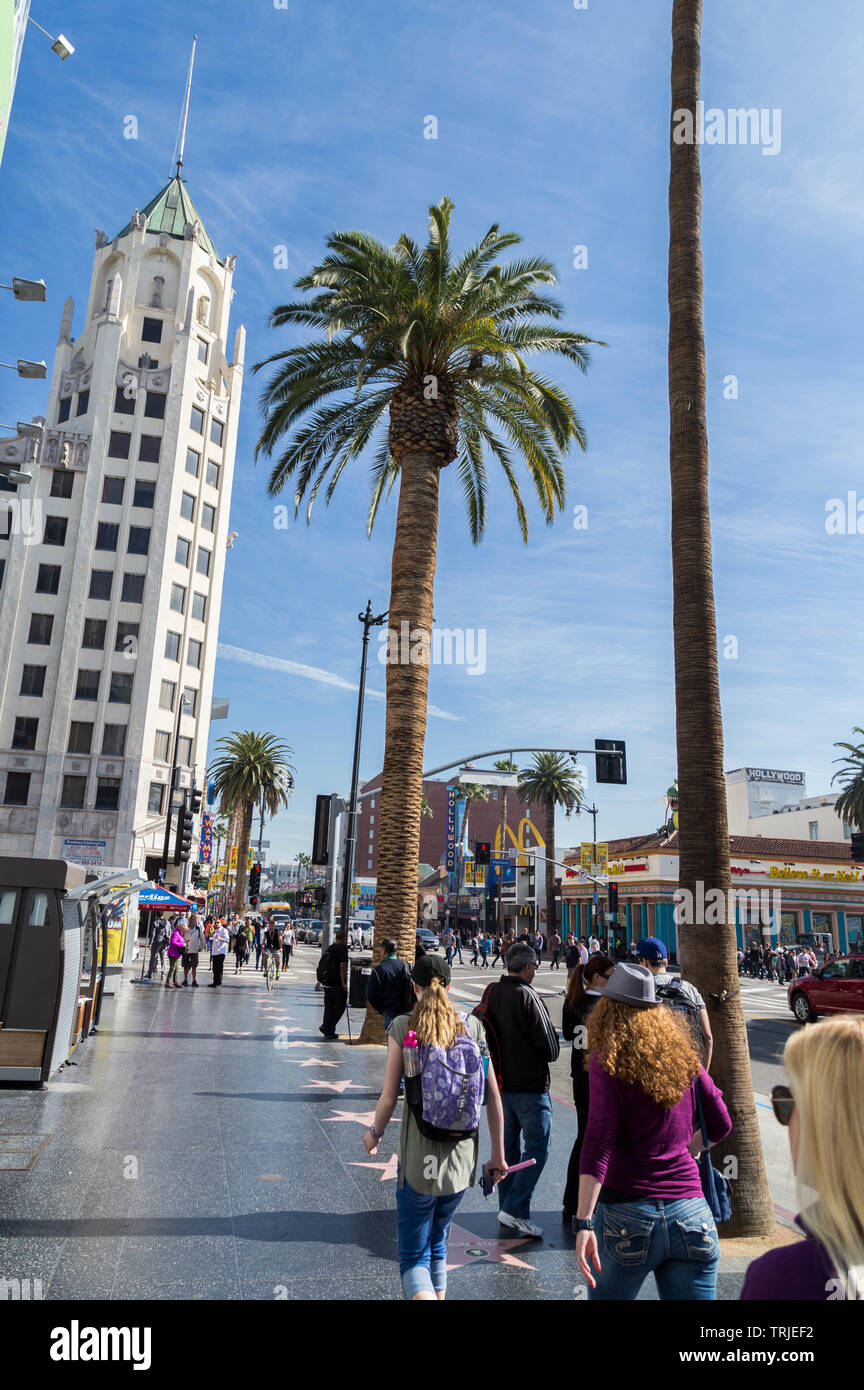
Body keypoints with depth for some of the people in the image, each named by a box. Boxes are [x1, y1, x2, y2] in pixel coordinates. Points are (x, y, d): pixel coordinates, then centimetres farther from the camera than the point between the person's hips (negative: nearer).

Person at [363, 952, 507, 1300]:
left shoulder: (403, 1026, -10)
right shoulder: (472, 1026, -2)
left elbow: (389, 1097, -8)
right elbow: (493, 1097, -1)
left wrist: (374, 1133, 11)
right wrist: (498, 1155, 9)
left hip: (419, 1154, -4)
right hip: (463, 1154, 4)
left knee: (414, 1256, 6)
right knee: (438, 1242, 26)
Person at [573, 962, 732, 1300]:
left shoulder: (607, 1062, -7)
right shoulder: (682, 1056, 5)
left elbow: (598, 1143, -16)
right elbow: (720, 1125, 13)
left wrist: (584, 1222, -20)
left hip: (626, 1216, -3)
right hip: (690, 1215, 4)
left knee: (605, 1293, 18)